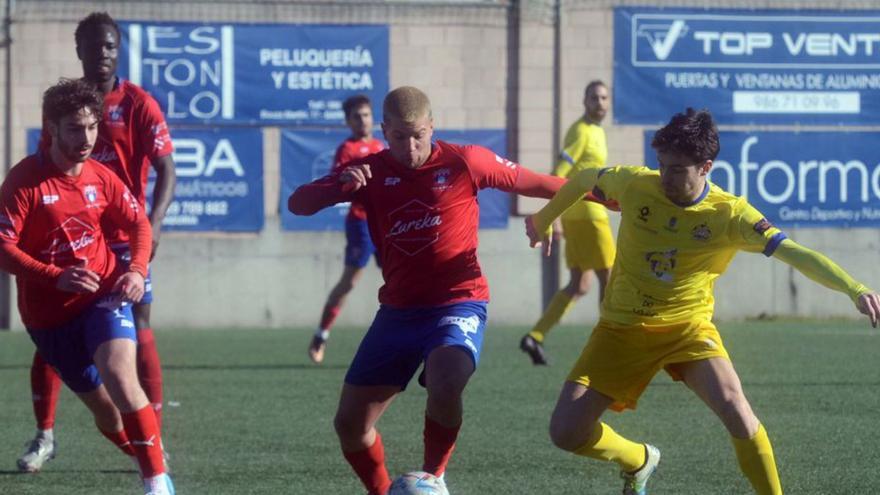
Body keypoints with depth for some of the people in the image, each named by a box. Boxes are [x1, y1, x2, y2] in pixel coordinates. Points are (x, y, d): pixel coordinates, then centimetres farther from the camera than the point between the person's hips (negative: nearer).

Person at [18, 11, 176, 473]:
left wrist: (152, 225, -25)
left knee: (138, 333, -5)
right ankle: (44, 436, 15)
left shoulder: (138, 105, -5)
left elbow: (166, 172, -10)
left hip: (123, 239, -4)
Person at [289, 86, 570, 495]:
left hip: (458, 304, -4)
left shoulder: (465, 163, -5)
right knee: (350, 422, 1)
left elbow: (530, 183, 7)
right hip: (398, 311, 4)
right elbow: (298, 204, -6)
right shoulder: (371, 172, 1)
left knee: (445, 385, -34)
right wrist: (341, 185, -26)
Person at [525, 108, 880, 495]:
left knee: (734, 408, -29)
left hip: (688, 326, -2)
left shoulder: (730, 214, -15)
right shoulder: (634, 184, -11)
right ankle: (638, 460, 28)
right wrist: (542, 220, 26)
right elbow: (583, 180, 11)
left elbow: (795, 254, -23)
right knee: (565, 432, -5)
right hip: (622, 328, 2)